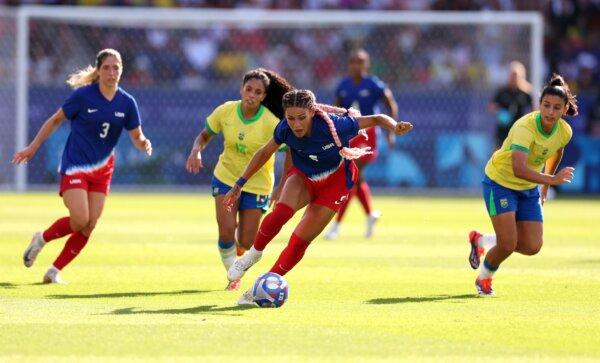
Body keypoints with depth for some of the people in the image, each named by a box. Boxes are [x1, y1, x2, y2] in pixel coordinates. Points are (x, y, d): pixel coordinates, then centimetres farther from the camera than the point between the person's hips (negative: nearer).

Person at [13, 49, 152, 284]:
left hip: (102, 170, 5)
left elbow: (136, 136, 6)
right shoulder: (83, 96, -11)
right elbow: (55, 120, 0)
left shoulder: (127, 103, -1)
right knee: (80, 220, -17)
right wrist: (32, 148, 3)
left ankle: (55, 271, 10)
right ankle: (42, 239, 11)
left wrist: (144, 144, -19)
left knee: (89, 227, -2)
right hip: (75, 166, -4)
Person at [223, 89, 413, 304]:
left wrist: (395, 127, -45)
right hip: (303, 176, 2)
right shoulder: (285, 129, -21)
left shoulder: (333, 125, -32)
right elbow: (264, 153, -1)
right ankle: (254, 253, -6)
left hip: (335, 183, -2)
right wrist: (239, 185, 2)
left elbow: (377, 119, -23)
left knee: (300, 241, -7)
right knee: (281, 212, -31)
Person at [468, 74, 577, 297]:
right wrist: (551, 179, -52)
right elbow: (519, 169, -44)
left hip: (528, 188, 7)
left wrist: (545, 187, 20)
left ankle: (482, 240, 26)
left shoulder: (565, 132, -11)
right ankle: (484, 279, 19)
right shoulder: (525, 127, -32)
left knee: (532, 247, -1)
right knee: (508, 244, -14)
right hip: (500, 182, -6)